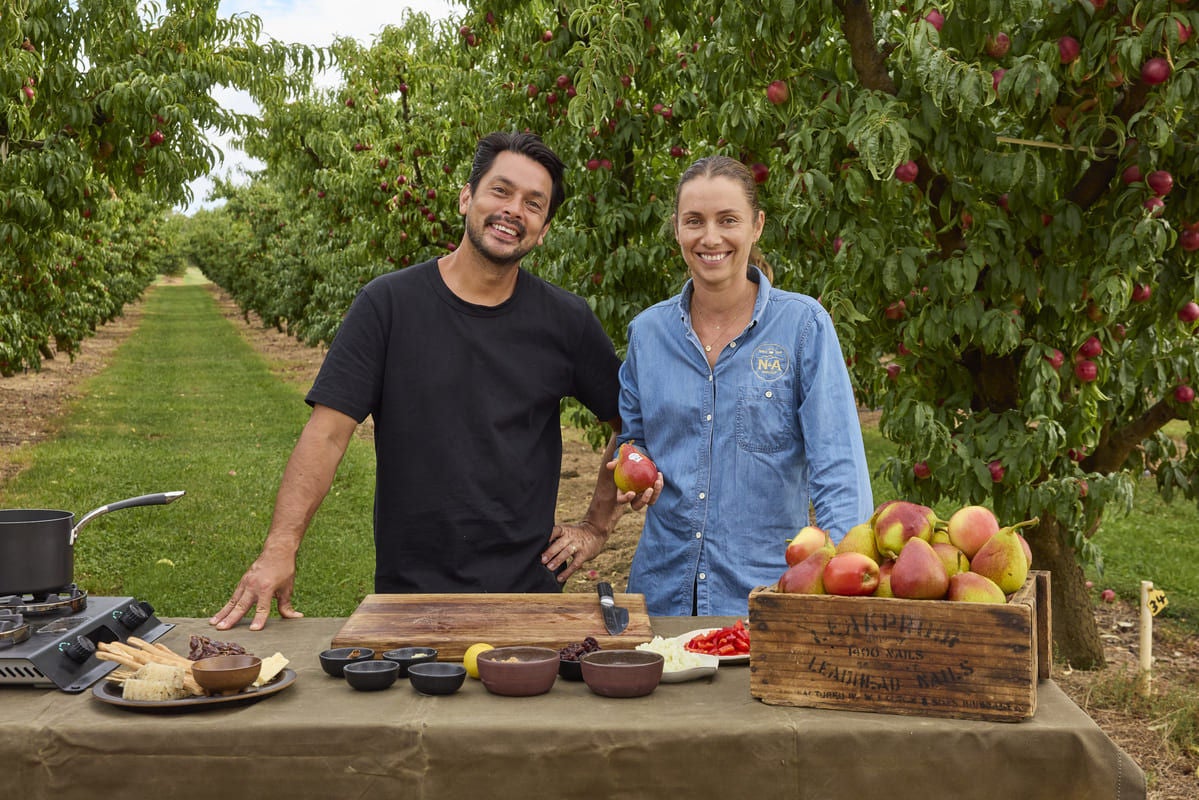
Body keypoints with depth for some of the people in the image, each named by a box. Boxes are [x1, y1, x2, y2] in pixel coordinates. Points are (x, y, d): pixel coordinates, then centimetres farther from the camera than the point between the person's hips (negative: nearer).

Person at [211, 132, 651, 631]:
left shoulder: (566, 322, 2)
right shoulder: (388, 304, -3)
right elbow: (328, 432, -9)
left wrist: (597, 526, 9)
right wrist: (280, 549, -18)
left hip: (529, 591, 2)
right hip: (407, 590, -1)